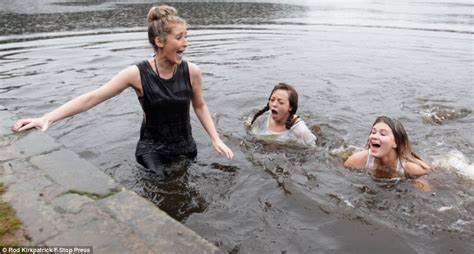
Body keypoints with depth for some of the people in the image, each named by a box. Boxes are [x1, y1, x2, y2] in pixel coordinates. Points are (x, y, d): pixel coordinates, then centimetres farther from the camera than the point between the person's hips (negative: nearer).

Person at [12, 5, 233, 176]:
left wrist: (216, 139, -3)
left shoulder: (191, 71, -12)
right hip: (151, 149, -2)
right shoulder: (138, 74, -18)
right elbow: (91, 98, -18)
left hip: (185, 148, 3)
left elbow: (200, 106, 3)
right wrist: (47, 118, -26)